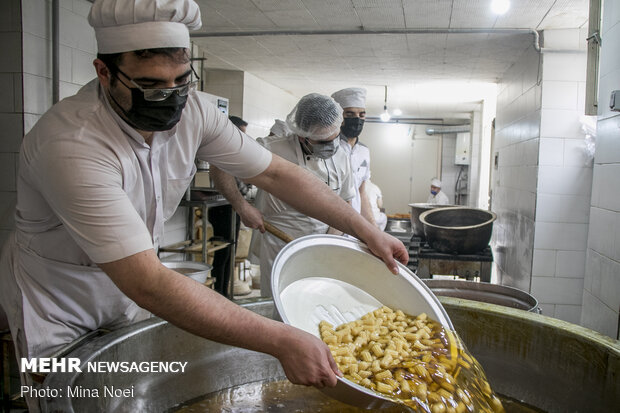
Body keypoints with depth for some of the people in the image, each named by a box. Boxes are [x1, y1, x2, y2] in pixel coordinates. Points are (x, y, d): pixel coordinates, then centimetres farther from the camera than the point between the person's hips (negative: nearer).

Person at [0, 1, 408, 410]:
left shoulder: (191, 110, -17)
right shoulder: (72, 144, -36)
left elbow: (276, 173, -10)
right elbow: (146, 283, -42)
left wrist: (367, 230, -12)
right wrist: (281, 341, -44)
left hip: (132, 292, 5)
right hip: (57, 307, -4)